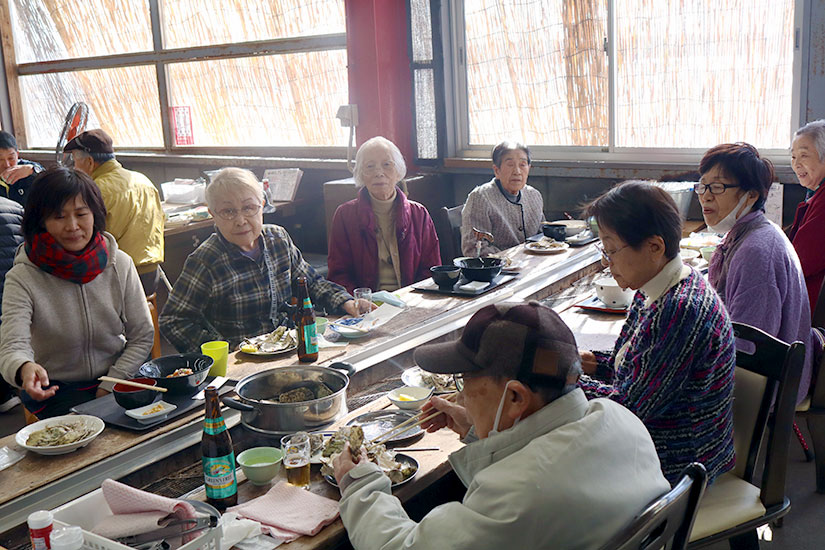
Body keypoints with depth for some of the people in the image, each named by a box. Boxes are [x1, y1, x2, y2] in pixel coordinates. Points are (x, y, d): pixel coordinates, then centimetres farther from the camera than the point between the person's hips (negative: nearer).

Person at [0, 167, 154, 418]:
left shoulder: (120, 265, -4)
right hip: (55, 392, -2)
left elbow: (142, 336, 1)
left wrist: (109, 388, -9)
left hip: (116, 381, 3)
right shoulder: (22, 279, -11)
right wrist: (24, 369, -46)